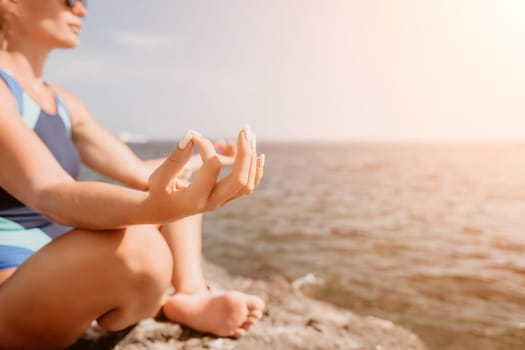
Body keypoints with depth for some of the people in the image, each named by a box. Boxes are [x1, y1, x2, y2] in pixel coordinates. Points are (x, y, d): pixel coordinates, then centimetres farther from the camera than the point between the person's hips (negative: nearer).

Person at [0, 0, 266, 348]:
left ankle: (194, 295, -10)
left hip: (62, 265, 9)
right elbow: (51, 195, -31)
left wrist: (204, 158, 23)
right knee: (136, 247, -38)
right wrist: (157, 206, -51)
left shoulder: (63, 104, 8)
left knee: (182, 186, 10)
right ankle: (176, 304, -3)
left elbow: (140, 172, 10)